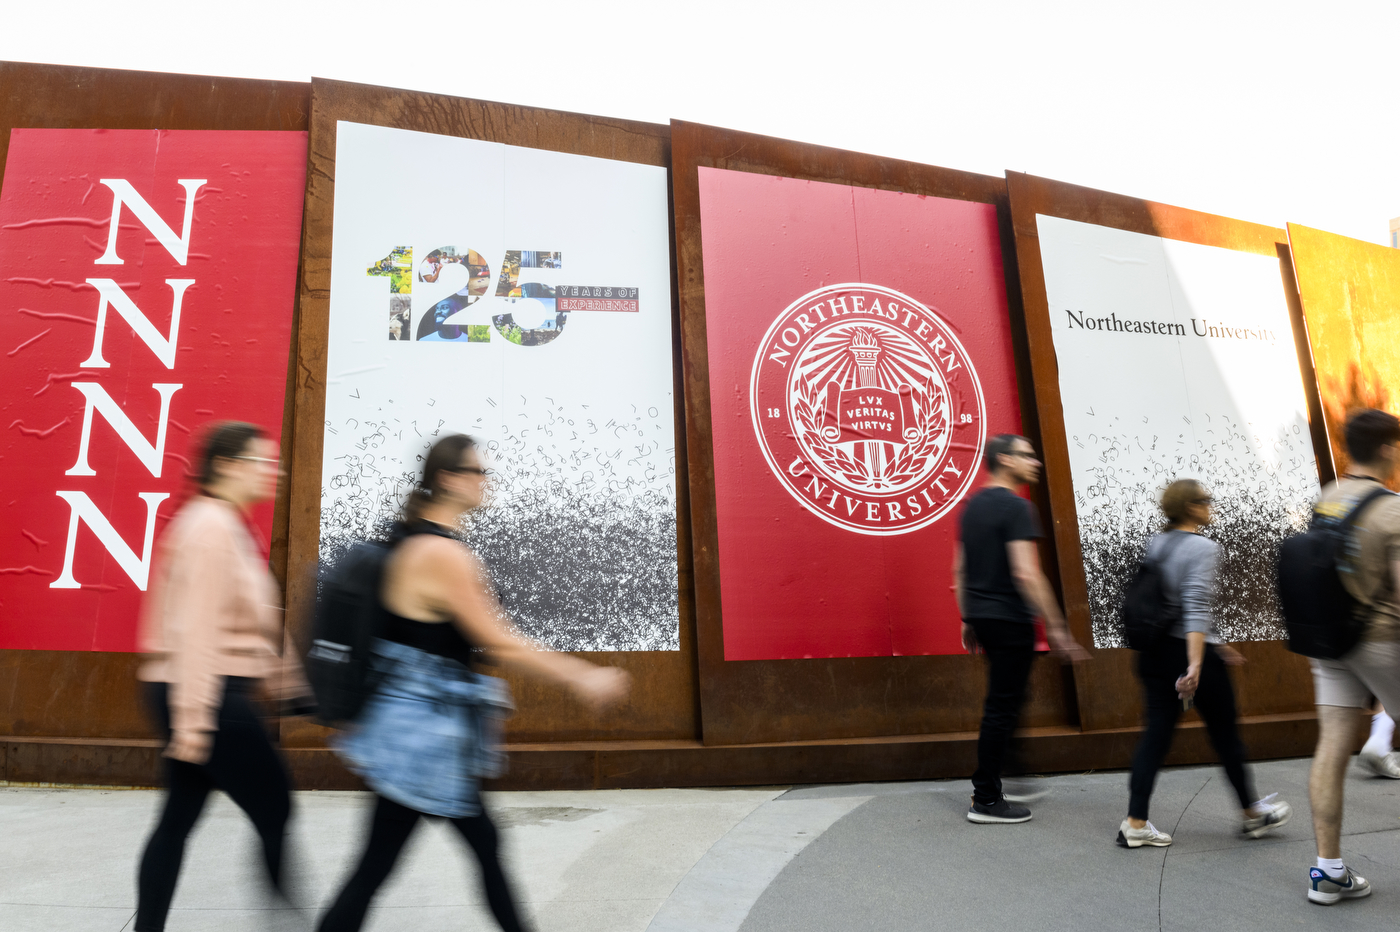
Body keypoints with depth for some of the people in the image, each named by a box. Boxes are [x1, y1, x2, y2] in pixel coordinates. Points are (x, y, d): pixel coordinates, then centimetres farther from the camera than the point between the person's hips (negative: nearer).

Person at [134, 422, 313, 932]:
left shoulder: (230, 526, 16)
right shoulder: (211, 527, -15)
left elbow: (254, 622, 20)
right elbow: (197, 630, -21)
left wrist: (287, 681, 21)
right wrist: (194, 719, -22)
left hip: (217, 694, 10)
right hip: (210, 695, -10)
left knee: (179, 818, 14)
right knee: (274, 809, 0)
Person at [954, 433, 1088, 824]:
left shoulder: (973, 505, 13)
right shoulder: (1015, 506, -14)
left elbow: (960, 569, 15)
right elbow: (1026, 573, -22)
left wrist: (968, 620, 20)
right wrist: (1055, 626, -19)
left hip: (982, 617, 9)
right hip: (1009, 619, -9)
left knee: (1003, 702, 20)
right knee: (1002, 708, -1)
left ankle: (986, 784, 26)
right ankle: (985, 801, 7)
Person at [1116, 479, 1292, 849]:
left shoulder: (1155, 544, 10)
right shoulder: (1203, 547, -13)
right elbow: (1196, 607, -24)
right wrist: (1195, 665, -28)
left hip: (1156, 651, 7)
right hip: (1190, 651, -7)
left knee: (1157, 731, 6)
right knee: (1224, 733, 12)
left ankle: (1135, 822, 2)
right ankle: (1253, 814, 32)